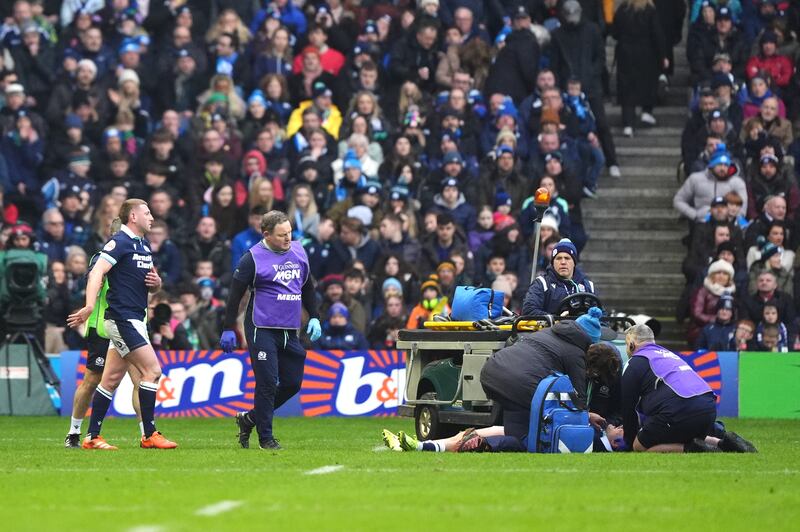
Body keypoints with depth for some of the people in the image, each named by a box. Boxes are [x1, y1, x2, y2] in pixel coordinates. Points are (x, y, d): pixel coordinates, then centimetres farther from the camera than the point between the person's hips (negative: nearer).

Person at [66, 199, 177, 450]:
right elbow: (97, 272, -23)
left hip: (134, 319, 9)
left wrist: (156, 283, 2)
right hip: (122, 318, -9)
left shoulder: (144, 245, 17)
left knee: (111, 379, 8)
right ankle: (149, 434, -7)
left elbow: (152, 284, 28)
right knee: (152, 370, -12)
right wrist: (89, 306, -36)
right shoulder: (120, 242, -11)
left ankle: (92, 436, 10)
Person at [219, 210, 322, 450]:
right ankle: (265, 437, 4)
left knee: (293, 383, 5)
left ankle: (249, 418, 22)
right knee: (267, 382, -8)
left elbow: (308, 287, 22)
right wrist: (228, 329, -6)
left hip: (290, 331, 6)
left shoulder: (299, 252, 9)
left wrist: (314, 317, 16)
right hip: (262, 329, -6)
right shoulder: (253, 258, -8)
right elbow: (235, 293, -5)